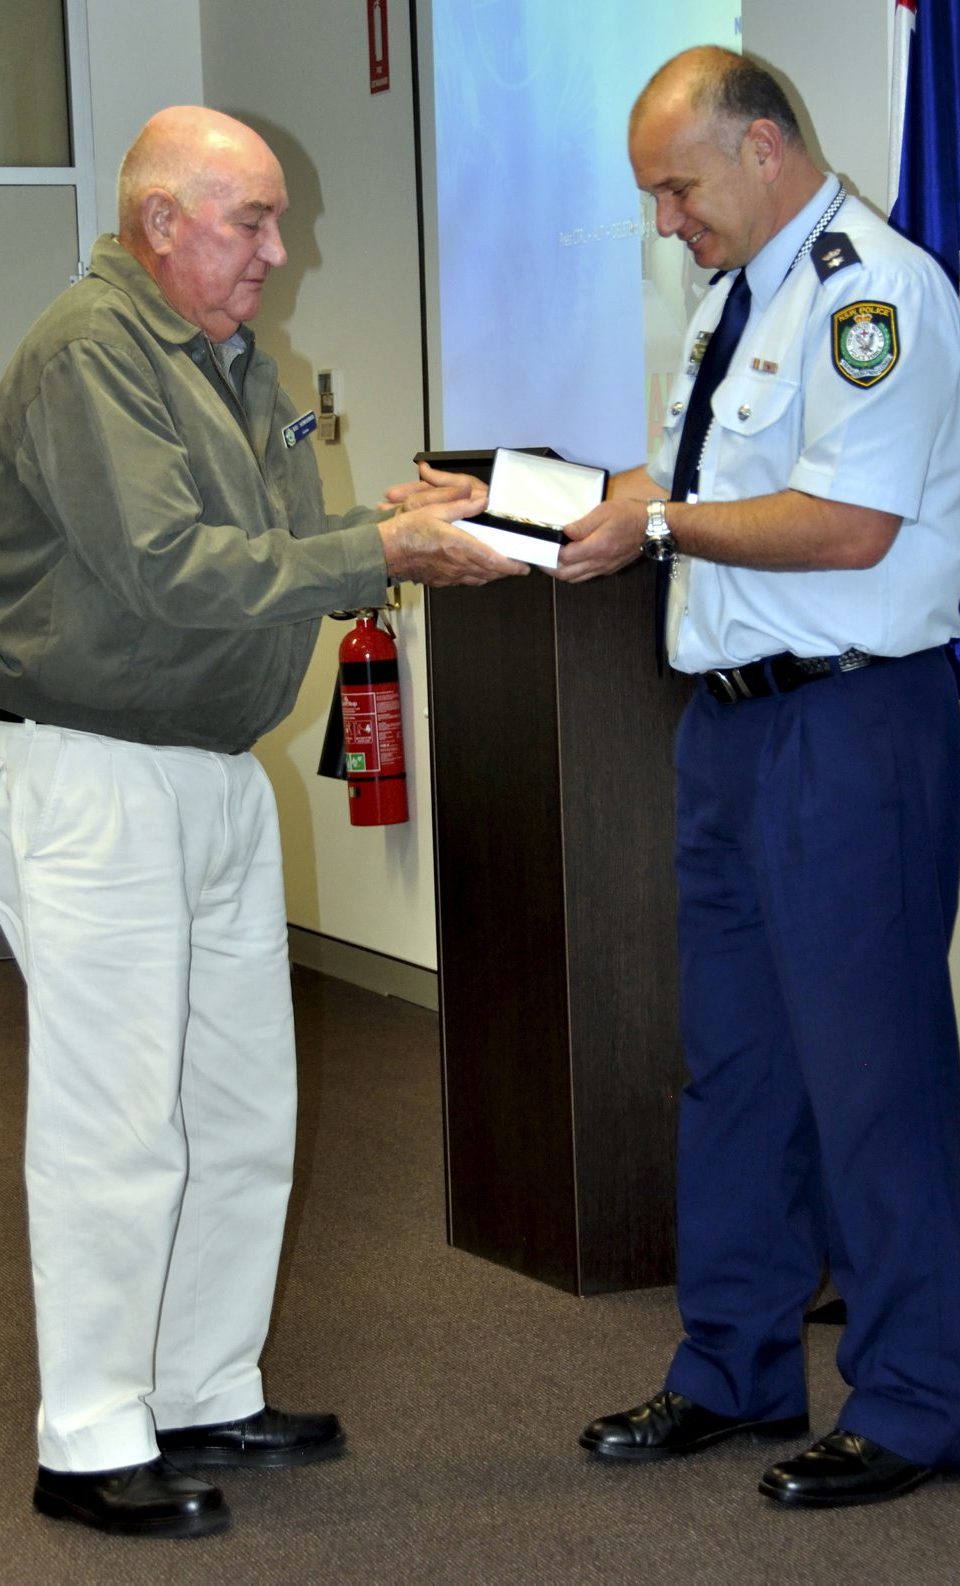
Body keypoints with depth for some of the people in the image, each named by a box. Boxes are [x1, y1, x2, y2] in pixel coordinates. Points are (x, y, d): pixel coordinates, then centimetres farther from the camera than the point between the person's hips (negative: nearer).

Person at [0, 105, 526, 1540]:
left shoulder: (231, 356, 16)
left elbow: (278, 547, 16)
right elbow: (168, 567, -24)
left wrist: (399, 520, -2)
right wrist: (382, 552, -20)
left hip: (219, 776, 10)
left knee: (242, 1112, 14)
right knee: (117, 1128, -4)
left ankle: (206, 1395, 26)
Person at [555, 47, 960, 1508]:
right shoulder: (739, 298, 17)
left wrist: (662, 524, -14)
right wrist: (621, 507, 5)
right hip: (734, 717, 10)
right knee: (734, 1056, 16)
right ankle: (734, 1372, 29)